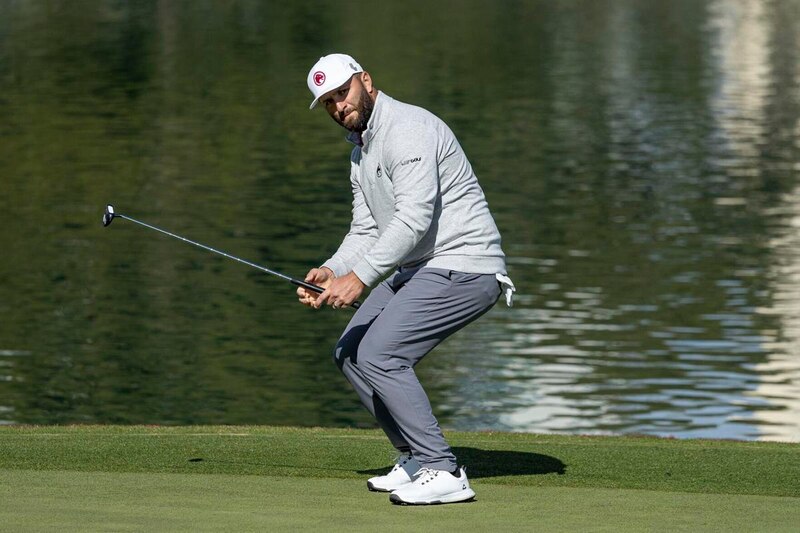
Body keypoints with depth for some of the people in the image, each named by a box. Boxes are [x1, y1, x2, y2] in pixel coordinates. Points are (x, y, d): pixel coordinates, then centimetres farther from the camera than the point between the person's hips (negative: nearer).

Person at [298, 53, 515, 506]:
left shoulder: (408, 129, -17)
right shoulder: (360, 154, 16)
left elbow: (414, 218, -26)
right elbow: (366, 231, 15)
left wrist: (360, 277, -29)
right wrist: (333, 272, -5)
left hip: (463, 267, -11)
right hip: (417, 269, 11)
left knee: (379, 354, -20)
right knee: (351, 353, 12)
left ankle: (443, 473, -16)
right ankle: (418, 458, 17)